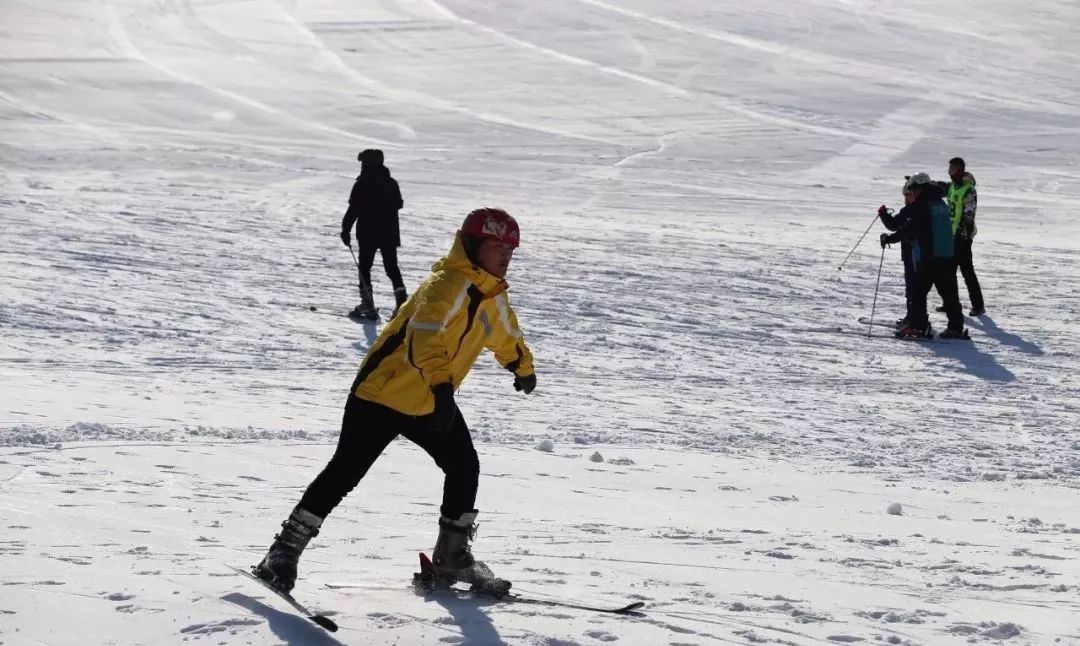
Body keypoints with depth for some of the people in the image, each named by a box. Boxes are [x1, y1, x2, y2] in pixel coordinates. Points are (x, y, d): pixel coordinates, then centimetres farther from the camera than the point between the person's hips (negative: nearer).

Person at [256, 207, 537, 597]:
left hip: (432, 401, 9)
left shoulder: (492, 293, 7)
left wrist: (523, 368, 47)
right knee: (346, 471, -8)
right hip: (385, 391, -9)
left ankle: (452, 556, 20)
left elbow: (506, 333, 31)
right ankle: (286, 549, -2)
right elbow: (425, 334, -41)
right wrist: (441, 387, -54)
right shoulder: (449, 284, -23)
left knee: (464, 467, 5)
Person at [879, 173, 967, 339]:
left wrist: (889, 238, -8)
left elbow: (909, 229, -14)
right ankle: (956, 327, 8)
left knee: (918, 292, 1)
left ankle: (918, 326, -5)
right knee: (949, 293, 10)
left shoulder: (921, 205, -8)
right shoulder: (940, 203, 15)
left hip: (927, 257, -7)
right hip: (948, 256, 7)